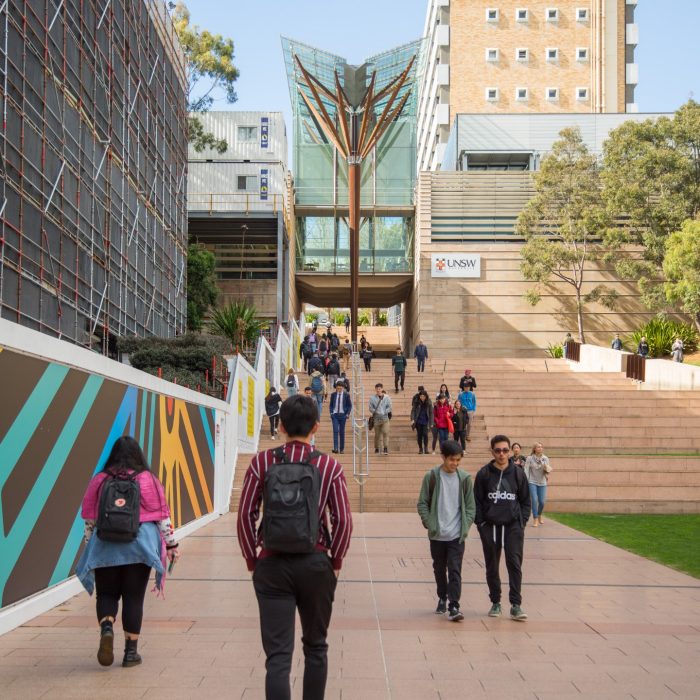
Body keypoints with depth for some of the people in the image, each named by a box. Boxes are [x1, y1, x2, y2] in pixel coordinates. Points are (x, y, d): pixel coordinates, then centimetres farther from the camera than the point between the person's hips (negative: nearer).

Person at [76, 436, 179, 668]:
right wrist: (171, 544, 10)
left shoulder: (99, 480, 4)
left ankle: (106, 627, -16)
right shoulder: (147, 479, 1)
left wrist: (90, 545, 20)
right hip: (139, 545, -1)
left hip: (105, 545, 1)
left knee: (106, 594, 12)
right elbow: (162, 515, 2)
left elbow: (89, 518, 9)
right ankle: (131, 651, 7)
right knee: (134, 597, 6)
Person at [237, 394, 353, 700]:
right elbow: (343, 521, -5)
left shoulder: (262, 462, -3)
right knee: (316, 646, 19)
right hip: (315, 563, 1)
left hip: (272, 564, 0)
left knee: (278, 654, 0)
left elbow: (245, 515, -4)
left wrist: (252, 560, 7)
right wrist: (335, 561, 8)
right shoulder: (329, 466, -3)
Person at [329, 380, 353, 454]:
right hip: (335, 415, 0)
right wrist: (331, 413, 0)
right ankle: (335, 448, -17)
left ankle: (342, 449, 12)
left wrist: (347, 414, -4)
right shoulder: (333, 395, 4)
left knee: (342, 432, 4)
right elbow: (330, 405, 13)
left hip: (342, 415, 0)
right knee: (335, 431, -12)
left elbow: (350, 406, 5)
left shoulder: (346, 395, -1)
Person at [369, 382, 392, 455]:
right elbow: (371, 408, 2)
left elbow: (389, 407, 3)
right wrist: (375, 412, -12)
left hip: (385, 417, -1)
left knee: (385, 432, -14)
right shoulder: (372, 398, 2)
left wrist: (384, 412, -10)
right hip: (376, 418, 1)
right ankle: (377, 448, 17)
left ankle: (386, 448, -16)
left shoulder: (387, 398, 1)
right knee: (377, 434, 7)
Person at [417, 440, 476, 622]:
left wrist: (465, 526, -5)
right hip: (437, 535, 1)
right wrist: (429, 524, -9)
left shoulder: (464, 478, 0)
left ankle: (454, 606, -11)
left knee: (455, 571, -9)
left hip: (457, 535, -1)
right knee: (439, 569, 15)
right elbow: (422, 503, 0)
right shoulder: (431, 477, -4)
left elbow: (470, 506, 5)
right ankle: (442, 598, 34)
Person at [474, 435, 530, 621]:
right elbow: (477, 501, 3)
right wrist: (480, 523, -3)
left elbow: (525, 500, 10)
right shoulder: (484, 474, 0)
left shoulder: (518, 473, 3)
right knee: (492, 567, 8)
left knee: (515, 564, -7)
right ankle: (495, 603, 20)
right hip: (489, 527, 0)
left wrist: (522, 521, 1)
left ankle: (516, 605, -2)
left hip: (513, 526, 0)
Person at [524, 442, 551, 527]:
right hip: (532, 482, -3)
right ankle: (535, 520, -5)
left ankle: (539, 516, 33)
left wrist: (547, 468, -22)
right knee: (534, 500, -12)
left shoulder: (545, 458, 1)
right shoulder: (530, 458, -6)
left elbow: (549, 469, 1)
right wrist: (526, 481, -14)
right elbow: (526, 470, -8)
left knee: (542, 501, 5)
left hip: (542, 483, 3)